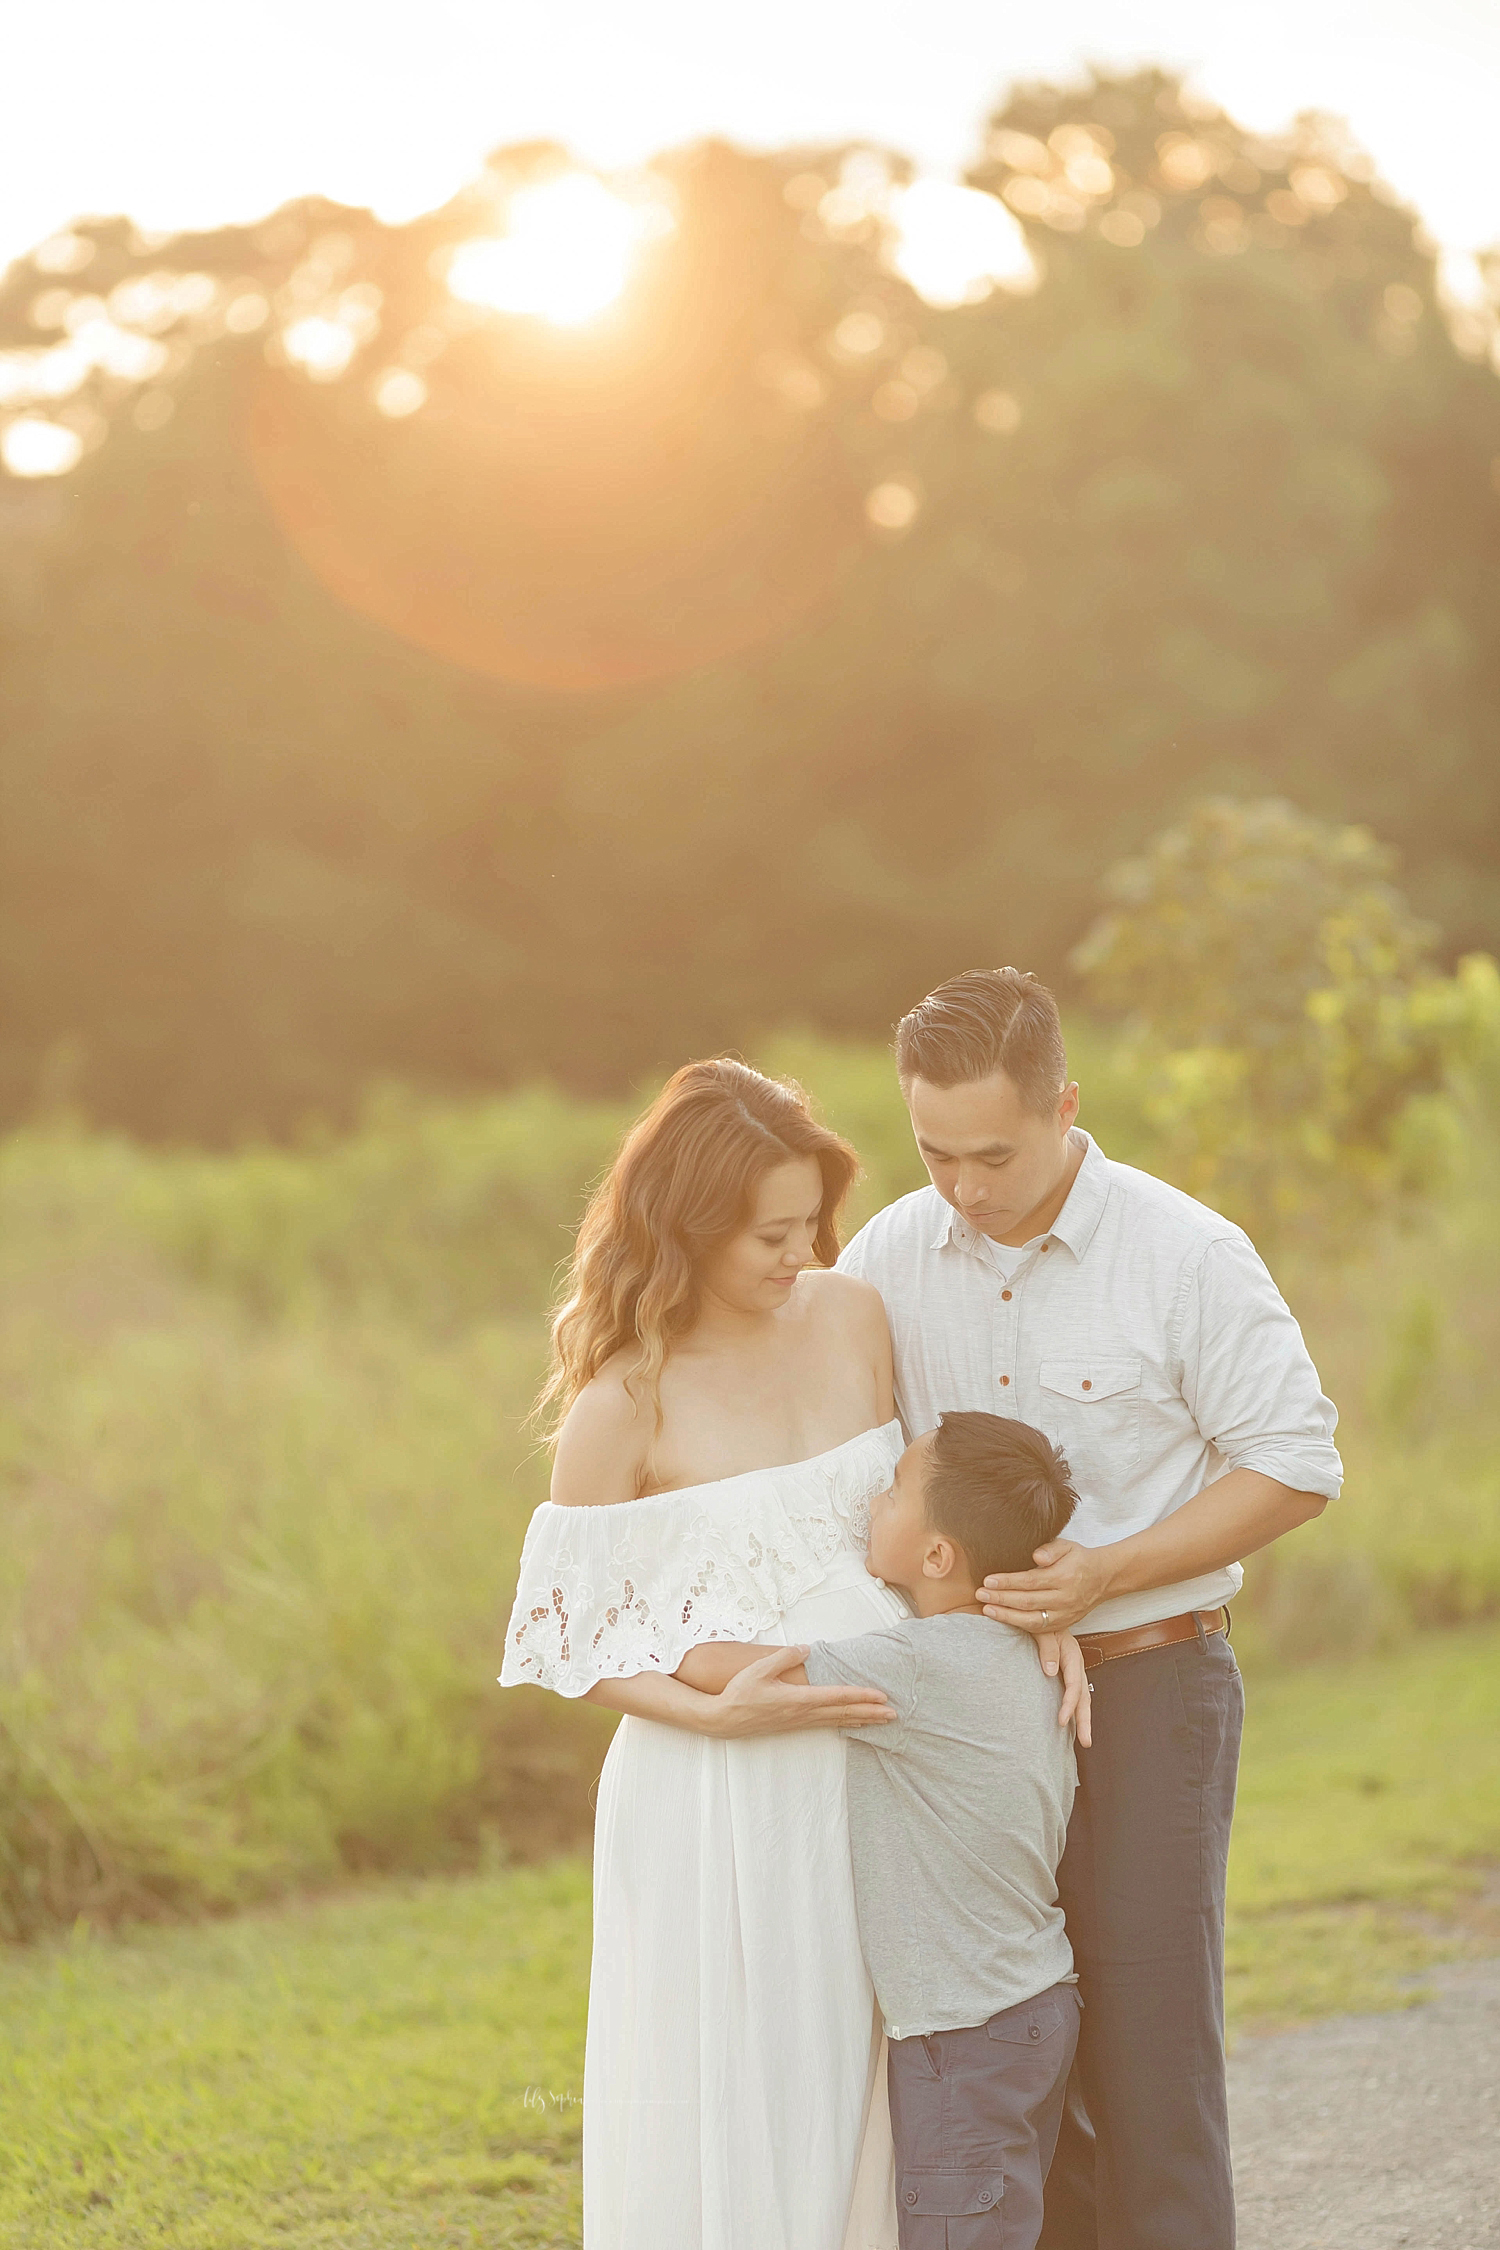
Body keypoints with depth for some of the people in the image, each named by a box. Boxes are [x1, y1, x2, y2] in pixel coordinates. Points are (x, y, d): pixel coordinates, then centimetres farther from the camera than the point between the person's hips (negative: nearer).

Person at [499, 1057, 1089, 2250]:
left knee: (859, 2096, 11)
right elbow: (567, 1636, -5)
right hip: (720, 1801, -4)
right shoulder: (624, 1408, -12)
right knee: (732, 2111, 3)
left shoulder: (854, 1318, 2)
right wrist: (714, 1712, -19)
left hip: (868, 1770, 5)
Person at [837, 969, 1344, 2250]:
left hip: (1145, 1679, -4)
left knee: (1148, 2045, -6)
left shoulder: (1188, 1257, -10)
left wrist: (1107, 1574, -16)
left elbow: (1295, 1467, -6)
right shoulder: (890, 1259, 2)